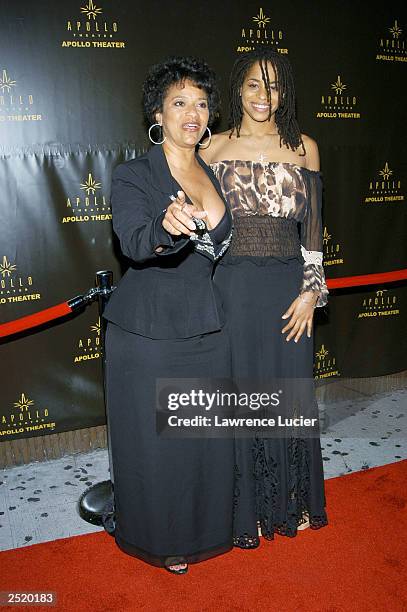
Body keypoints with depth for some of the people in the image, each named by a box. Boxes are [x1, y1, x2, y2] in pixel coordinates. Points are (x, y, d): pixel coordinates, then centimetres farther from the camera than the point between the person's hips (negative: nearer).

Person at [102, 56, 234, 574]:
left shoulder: (213, 175, 9)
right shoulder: (132, 176, -10)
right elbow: (134, 243, -29)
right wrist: (168, 228, -48)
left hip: (207, 328, 6)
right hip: (148, 331, -5)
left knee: (206, 434, 16)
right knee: (155, 441, 8)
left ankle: (202, 527, 40)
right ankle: (160, 537, 32)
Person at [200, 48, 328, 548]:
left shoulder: (304, 148, 7)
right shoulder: (215, 148, 4)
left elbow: (312, 230, 5)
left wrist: (311, 292, -3)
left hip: (288, 288, 1)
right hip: (233, 286, -1)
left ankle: (293, 501, 33)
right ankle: (246, 507, 27)